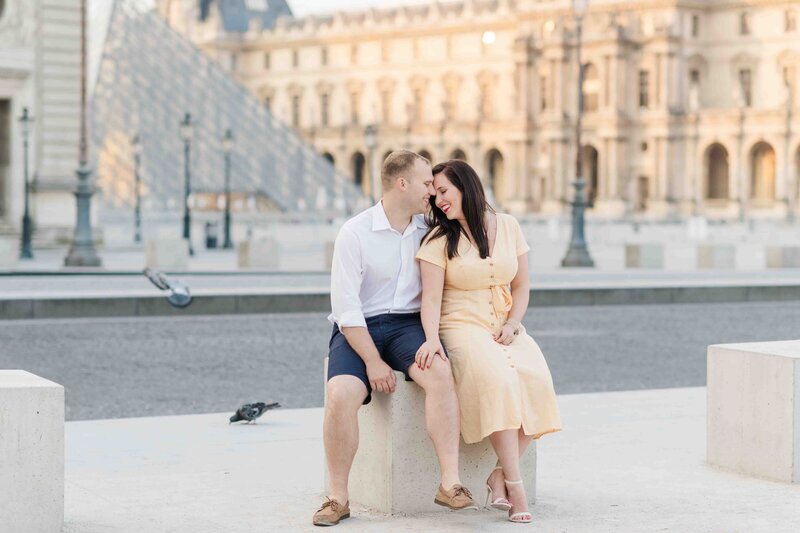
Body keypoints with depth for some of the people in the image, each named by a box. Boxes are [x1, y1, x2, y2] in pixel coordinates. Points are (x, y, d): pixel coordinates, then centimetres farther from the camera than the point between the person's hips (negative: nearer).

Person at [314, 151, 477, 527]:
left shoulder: (427, 230, 10)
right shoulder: (355, 233, -5)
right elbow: (345, 305, -9)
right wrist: (373, 361, -15)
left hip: (408, 323, 3)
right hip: (358, 330, -2)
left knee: (440, 372, -31)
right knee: (341, 394, -30)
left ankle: (450, 483, -31)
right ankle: (337, 497, -14)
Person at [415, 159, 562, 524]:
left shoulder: (508, 226, 10)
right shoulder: (439, 239, 1)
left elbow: (521, 285, 12)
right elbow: (431, 298, -8)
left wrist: (511, 325, -5)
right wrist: (432, 338, -26)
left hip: (505, 328, 3)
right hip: (463, 327, -3)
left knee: (537, 380, -27)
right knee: (496, 378, -34)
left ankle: (500, 476, -18)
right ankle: (514, 483, -29)